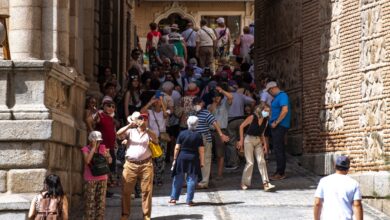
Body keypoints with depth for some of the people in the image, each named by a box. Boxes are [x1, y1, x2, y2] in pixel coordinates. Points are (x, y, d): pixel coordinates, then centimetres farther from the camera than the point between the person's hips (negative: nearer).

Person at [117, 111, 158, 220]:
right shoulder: (131, 131, 13)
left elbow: (155, 139, -8)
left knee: (147, 191, -1)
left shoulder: (149, 132, 12)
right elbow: (118, 134, -2)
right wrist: (129, 125, -10)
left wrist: (146, 129, -19)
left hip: (146, 164, 0)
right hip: (130, 165, 0)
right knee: (126, 190, 2)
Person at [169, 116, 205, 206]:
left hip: (182, 157, 1)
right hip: (193, 158, -1)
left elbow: (177, 148, -3)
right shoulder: (198, 135, -6)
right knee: (191, 180, 6)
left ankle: (174, 198, 17)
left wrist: (175, 159, 6)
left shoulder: (182, 134, -4)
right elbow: (201, 150, -7)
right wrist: (202, 162, 1)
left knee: (178, 178, 12)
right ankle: (189, 200, 6)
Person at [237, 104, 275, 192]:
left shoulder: (265, 121, 2)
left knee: (261, 161, -7)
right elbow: (241, 126, -6)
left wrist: (265, 144, 3)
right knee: (250, 163, -6)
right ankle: (244, 183, 10)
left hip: (258, 141, 5)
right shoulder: (252, 117, -14)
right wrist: (241, 140, -7)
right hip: (249, 140, -5)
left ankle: (266, 184, -14)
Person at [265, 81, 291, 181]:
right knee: (279, 149, 12)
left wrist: (276, 122, -20)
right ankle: (281, 172, 17)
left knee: (278, 149, -10)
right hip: (277, 126, 10)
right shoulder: (277, 97, 18)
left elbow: (285, 110, -23)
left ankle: (280, 173, -9)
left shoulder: (282, 96, -13)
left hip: (279, 126, -10)